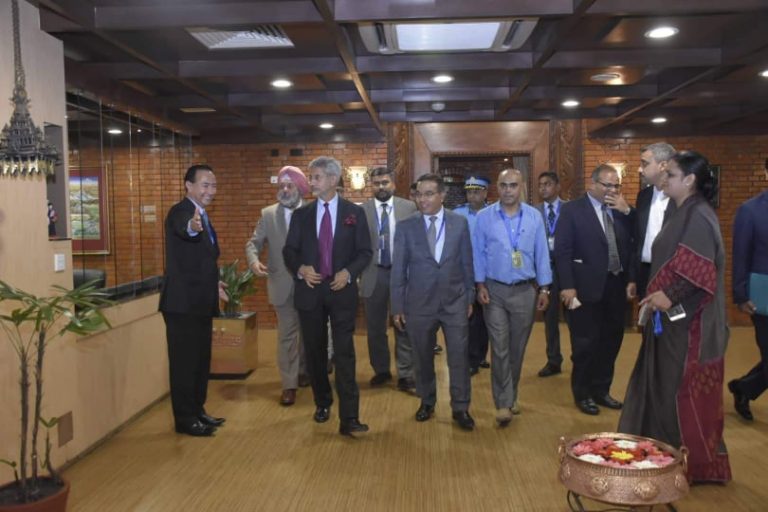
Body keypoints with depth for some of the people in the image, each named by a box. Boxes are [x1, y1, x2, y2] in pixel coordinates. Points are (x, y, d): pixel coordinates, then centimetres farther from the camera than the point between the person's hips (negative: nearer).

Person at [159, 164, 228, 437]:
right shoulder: (180, 211, -14)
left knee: (201, 359, 17)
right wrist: (193, 227, -62)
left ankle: (197, 411, 29)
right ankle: (185, 419, 11)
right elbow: (183, 228, -41)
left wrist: (213, 282, 20)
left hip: (200, 302, 9)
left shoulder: (202, 217, 15)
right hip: (183, 302, -9)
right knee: (184, 361, 0)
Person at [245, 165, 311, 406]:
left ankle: (303, 371, 38)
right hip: (282, 285, 0)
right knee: (286, 335, 3)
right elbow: (253, 243, 0)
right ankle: (289, 384, 9)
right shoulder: (268, 214, 2)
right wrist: (254, 261, -20)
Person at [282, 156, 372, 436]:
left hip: (342, 290, -2)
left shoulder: (354, 212, 3)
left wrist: (349, 272, -15)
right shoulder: (301, 214, 8)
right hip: (310, 290, 3)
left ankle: (349, 418, -7)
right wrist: (301, 268, -13)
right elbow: (289, 251, 7)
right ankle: (322, 403, 31)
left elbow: (365, 252, 2)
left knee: (344, 353, -7)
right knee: (315, 351, 12)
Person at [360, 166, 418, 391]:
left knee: (403, 326, 3)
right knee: (375, 327, 12)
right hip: (374, 274, 1)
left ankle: (405, 375, 12)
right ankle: (381, 370, 29)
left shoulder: (409, 208, 0)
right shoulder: (361, 210, 0)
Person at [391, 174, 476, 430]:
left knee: (459, 357, 3)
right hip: (419, 303, 0)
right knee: (422, 358, 13)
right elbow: (398, 269, -1)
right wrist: (397, 307, -1)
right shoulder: (405, 226, -3)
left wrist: (470, 298, 5)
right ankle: (427, 402, 32)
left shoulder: (460, 223, -1)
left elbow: (467, 262, 4)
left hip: (455, 302, 0)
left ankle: (460, 408, 16)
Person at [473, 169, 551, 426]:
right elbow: (478, 253, -1)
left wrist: (544, 289, 1)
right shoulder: (484, 217, -3)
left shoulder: (534, 217, 1)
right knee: (500, 349, -4)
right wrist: (480, 286, -7)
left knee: (517, 348, 11)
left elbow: (541, 254, 3)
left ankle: (509, 398, 27)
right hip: (495, 291, -2)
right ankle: (504, 403, 3)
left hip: (525, 291, 2)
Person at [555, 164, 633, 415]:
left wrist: (627, 211, -8)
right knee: (586, 344, 5)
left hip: (616, 286, 5)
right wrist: (567, 286, -16)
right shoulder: (572, 209, -6)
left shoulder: (621, 210, 10)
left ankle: (601, 390, 30)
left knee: (610, 342, 14)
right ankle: (583, 394, 21)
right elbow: (562, 250, -10)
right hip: (587, 288, -5)